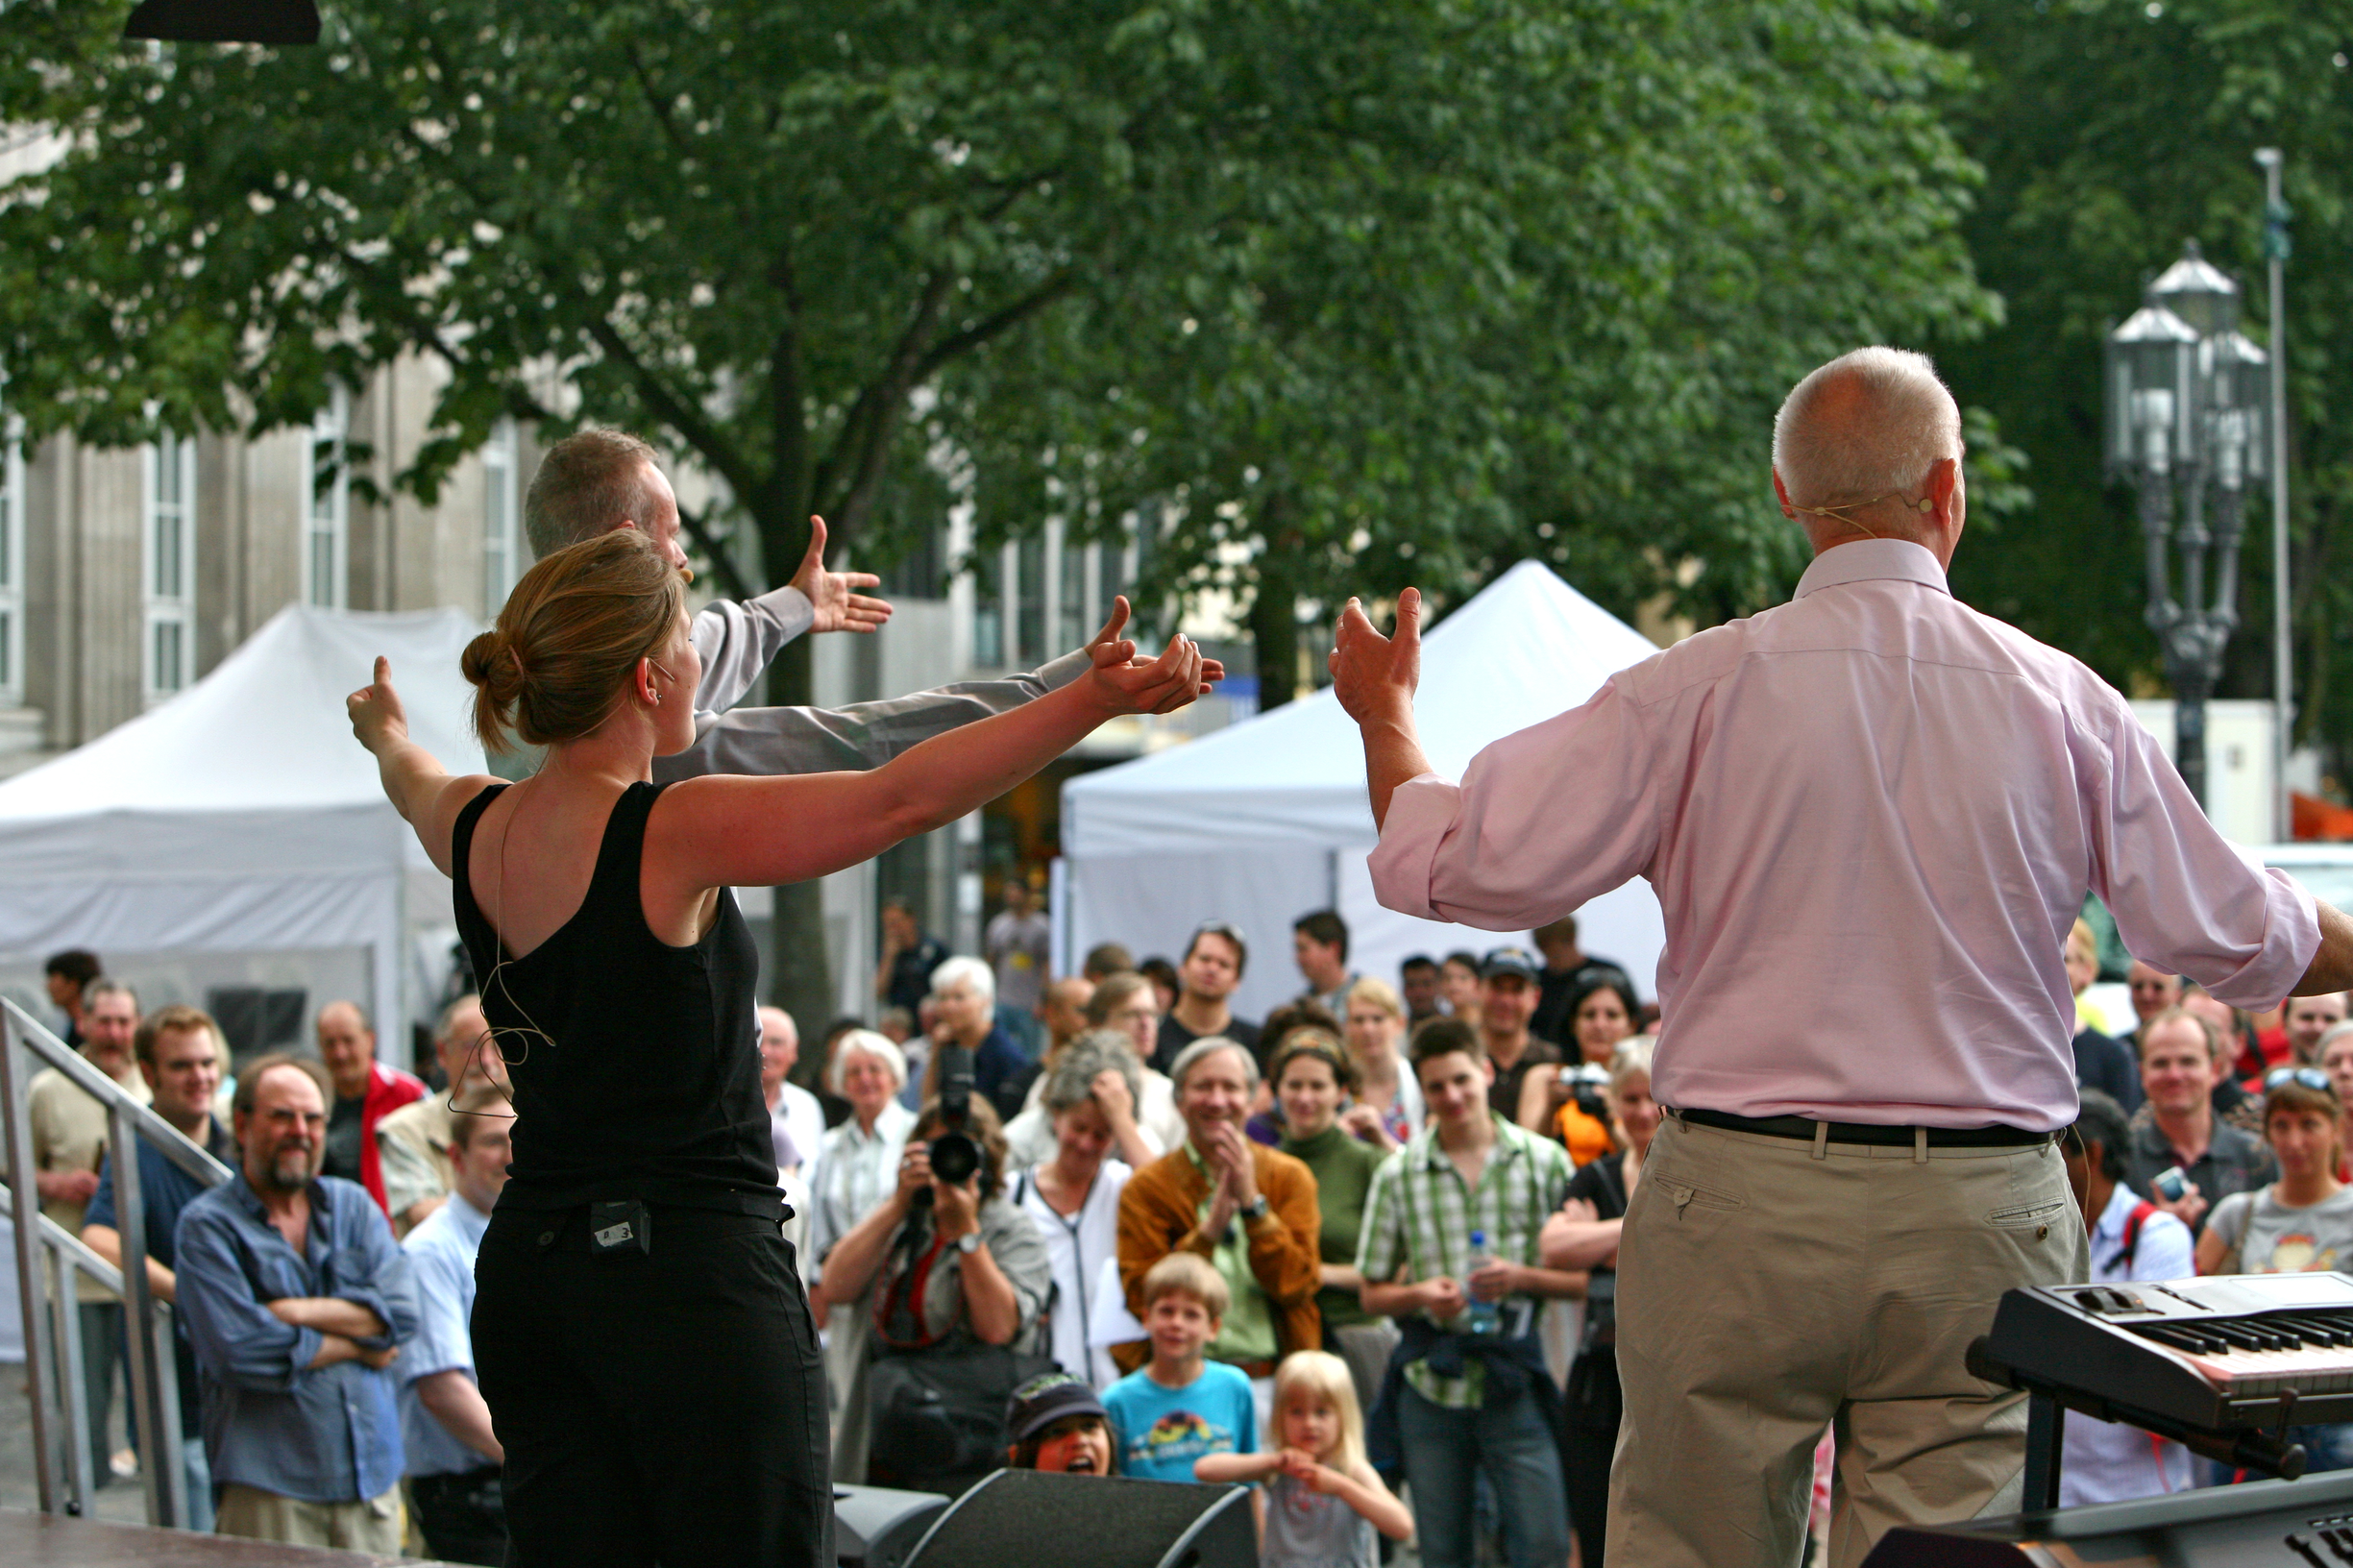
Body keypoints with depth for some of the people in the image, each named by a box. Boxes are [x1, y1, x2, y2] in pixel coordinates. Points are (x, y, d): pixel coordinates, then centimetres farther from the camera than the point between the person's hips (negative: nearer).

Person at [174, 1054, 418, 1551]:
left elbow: (401, 1309, 0)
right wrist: (358, 1345, -4)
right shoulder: (207, 1225, -1)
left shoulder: (353, 1205, 15)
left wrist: (298, 1312, -11)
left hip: (373, 1472, 5)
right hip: (270, 1486, -5)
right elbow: (243, 1352, -14)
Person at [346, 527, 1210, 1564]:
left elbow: (412, 778, 31)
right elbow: (903, 799, -24)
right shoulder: (674, 835, -17)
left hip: (527, 1264, 8)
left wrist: (385, 729, 54)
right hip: (691, 1269, -8)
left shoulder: (474, 830, 5)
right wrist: (1094, 699, -26)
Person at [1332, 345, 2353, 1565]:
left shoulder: (1699, 689, -4)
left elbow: (1461, 864, -2)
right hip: (1979, 1224, 1)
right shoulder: (2061, 702, 2)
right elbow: (2235, 938, 10)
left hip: (1738, 1200, -1)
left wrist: (1382, 712, 17)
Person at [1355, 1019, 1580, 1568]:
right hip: (1430, 1383, 1)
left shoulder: (1544, 1161, 3)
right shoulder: (1398, 1175, 5)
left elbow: (1585, 1277, 4)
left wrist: (1521, 1278, -13)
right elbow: (1373, 1293, 9)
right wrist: (1419, 1295, -11)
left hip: (1515, 1383, -1)